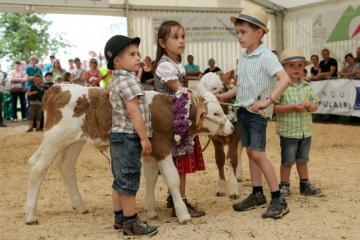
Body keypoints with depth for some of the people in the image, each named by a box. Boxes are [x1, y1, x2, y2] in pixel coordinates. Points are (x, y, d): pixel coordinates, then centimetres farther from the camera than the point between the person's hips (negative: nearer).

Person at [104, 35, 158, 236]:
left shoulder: (115, 81, 16)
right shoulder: (128, 79, -15)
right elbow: (134, 111, -21)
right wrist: (144, 138, -19)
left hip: (118, 134, 10)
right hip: (129, 136, -10)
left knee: (120, 180, 14)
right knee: (129, 180, -5)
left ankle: (120, 218, 22)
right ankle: (131, 222, 1)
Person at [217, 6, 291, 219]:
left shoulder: (266, 56, -15)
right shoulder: (243, 59, 10)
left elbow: (285, 79, -27)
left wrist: (268, 101, -33)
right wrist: (225, 96, 15)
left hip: (258, 112, -8)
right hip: (243, 110, 8)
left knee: (258, 154, -9)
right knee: (250, 152, 11)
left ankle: (278, 199, 0)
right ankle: (257, 194, 21)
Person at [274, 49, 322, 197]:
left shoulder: (306, 86, 7)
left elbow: (315, 104, 12)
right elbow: (274, 107, -17)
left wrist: (309, 105, -11)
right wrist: (292, 107, -24)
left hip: (306, 130, 5)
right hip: (288, 131, -5)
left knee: (302, 160, 18)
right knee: (287, 161, 5)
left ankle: (305, 185, 30)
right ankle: (284, 186, 19)